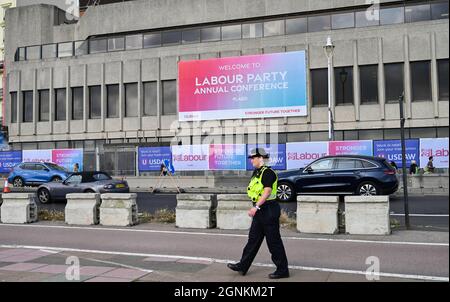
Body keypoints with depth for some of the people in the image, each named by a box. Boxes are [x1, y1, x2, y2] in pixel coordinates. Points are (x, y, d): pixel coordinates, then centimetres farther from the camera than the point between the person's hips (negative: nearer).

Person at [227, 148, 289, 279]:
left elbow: (267, 191, -26)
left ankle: (282, 270, 11)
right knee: (253, 239, 13)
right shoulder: (256, 172, 14)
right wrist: (256, 208, 23)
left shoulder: (268, 172, -16)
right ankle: (243, 266, 21)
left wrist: (256, 207, -31)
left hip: (269, 210, -10)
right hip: (260, 210, 10)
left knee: (273, 241, -1)